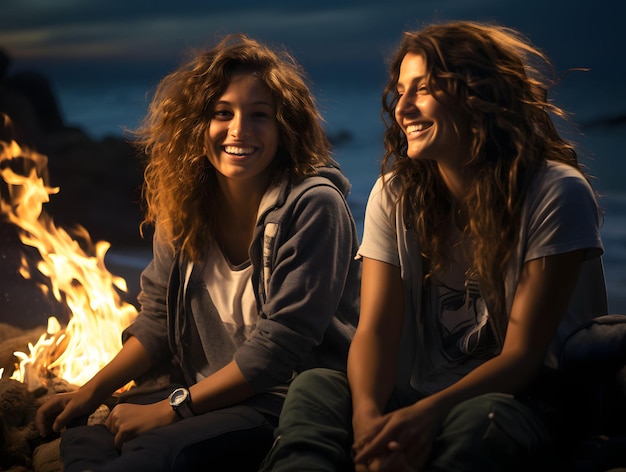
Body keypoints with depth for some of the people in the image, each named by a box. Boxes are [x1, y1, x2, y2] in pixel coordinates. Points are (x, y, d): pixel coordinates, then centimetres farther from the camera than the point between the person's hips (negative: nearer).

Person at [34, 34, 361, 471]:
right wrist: (90, 392, 2)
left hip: (290, 400, -6)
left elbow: (279, 345, -19)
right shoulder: (184, 206, 5)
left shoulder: (313, 206, -16)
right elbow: (157, 321, 14)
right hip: (209, 393, 6)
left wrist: (172, 409, -17)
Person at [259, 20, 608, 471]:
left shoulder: (556, 193, -9)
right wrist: (368, 414, -28)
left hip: (519, 404, -3)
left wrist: (426, 413, -30)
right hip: (417, 400, 3)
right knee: (315, 387, -27)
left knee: (475, 419, -38)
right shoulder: (396, 193, 4)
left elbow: (521, 355, -12)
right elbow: (376, 331, -5)